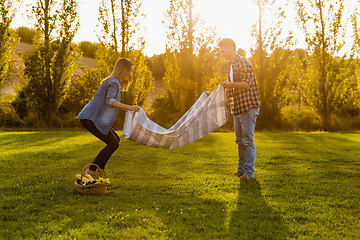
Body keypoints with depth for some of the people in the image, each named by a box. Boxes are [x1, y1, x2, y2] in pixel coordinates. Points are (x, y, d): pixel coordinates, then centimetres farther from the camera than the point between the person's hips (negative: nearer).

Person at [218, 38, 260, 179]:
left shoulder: (243, 63, -11)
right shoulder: (230, 64, 18)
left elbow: (247, 83, -22)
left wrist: (231, 84, -38)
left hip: (248, 107, -9)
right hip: (237, 108, 9)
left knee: (247, 141, -8)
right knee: (240, 141, 12)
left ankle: (249, 172, -4)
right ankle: (241, 170, 19)